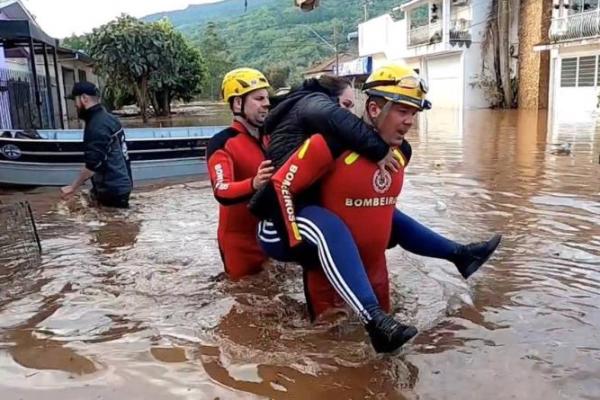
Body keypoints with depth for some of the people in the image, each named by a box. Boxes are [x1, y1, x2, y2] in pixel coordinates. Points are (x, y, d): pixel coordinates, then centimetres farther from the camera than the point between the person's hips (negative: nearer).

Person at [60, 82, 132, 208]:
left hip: (113, 189, -10)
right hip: (120, 184, 10)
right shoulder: (107, 118, 12)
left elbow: (92, 164, -24)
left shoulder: (97, 125, -19)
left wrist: (72, 187, -16)